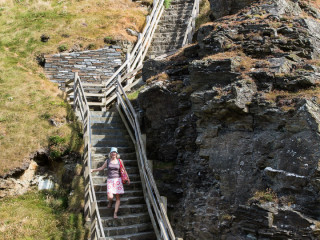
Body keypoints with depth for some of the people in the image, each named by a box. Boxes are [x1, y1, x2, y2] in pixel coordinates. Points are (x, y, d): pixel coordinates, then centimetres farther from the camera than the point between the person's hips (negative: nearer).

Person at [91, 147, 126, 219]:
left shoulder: (120, 161, 4)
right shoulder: (108, 161, 6)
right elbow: (102, 168, 19)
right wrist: (93, 170, 14)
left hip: (117, 180, 0)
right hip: (110, 180, 0)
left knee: (117, 198, -2)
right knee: (110, 197, -14)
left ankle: (115, 213, 7)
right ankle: (110, 202, 23)